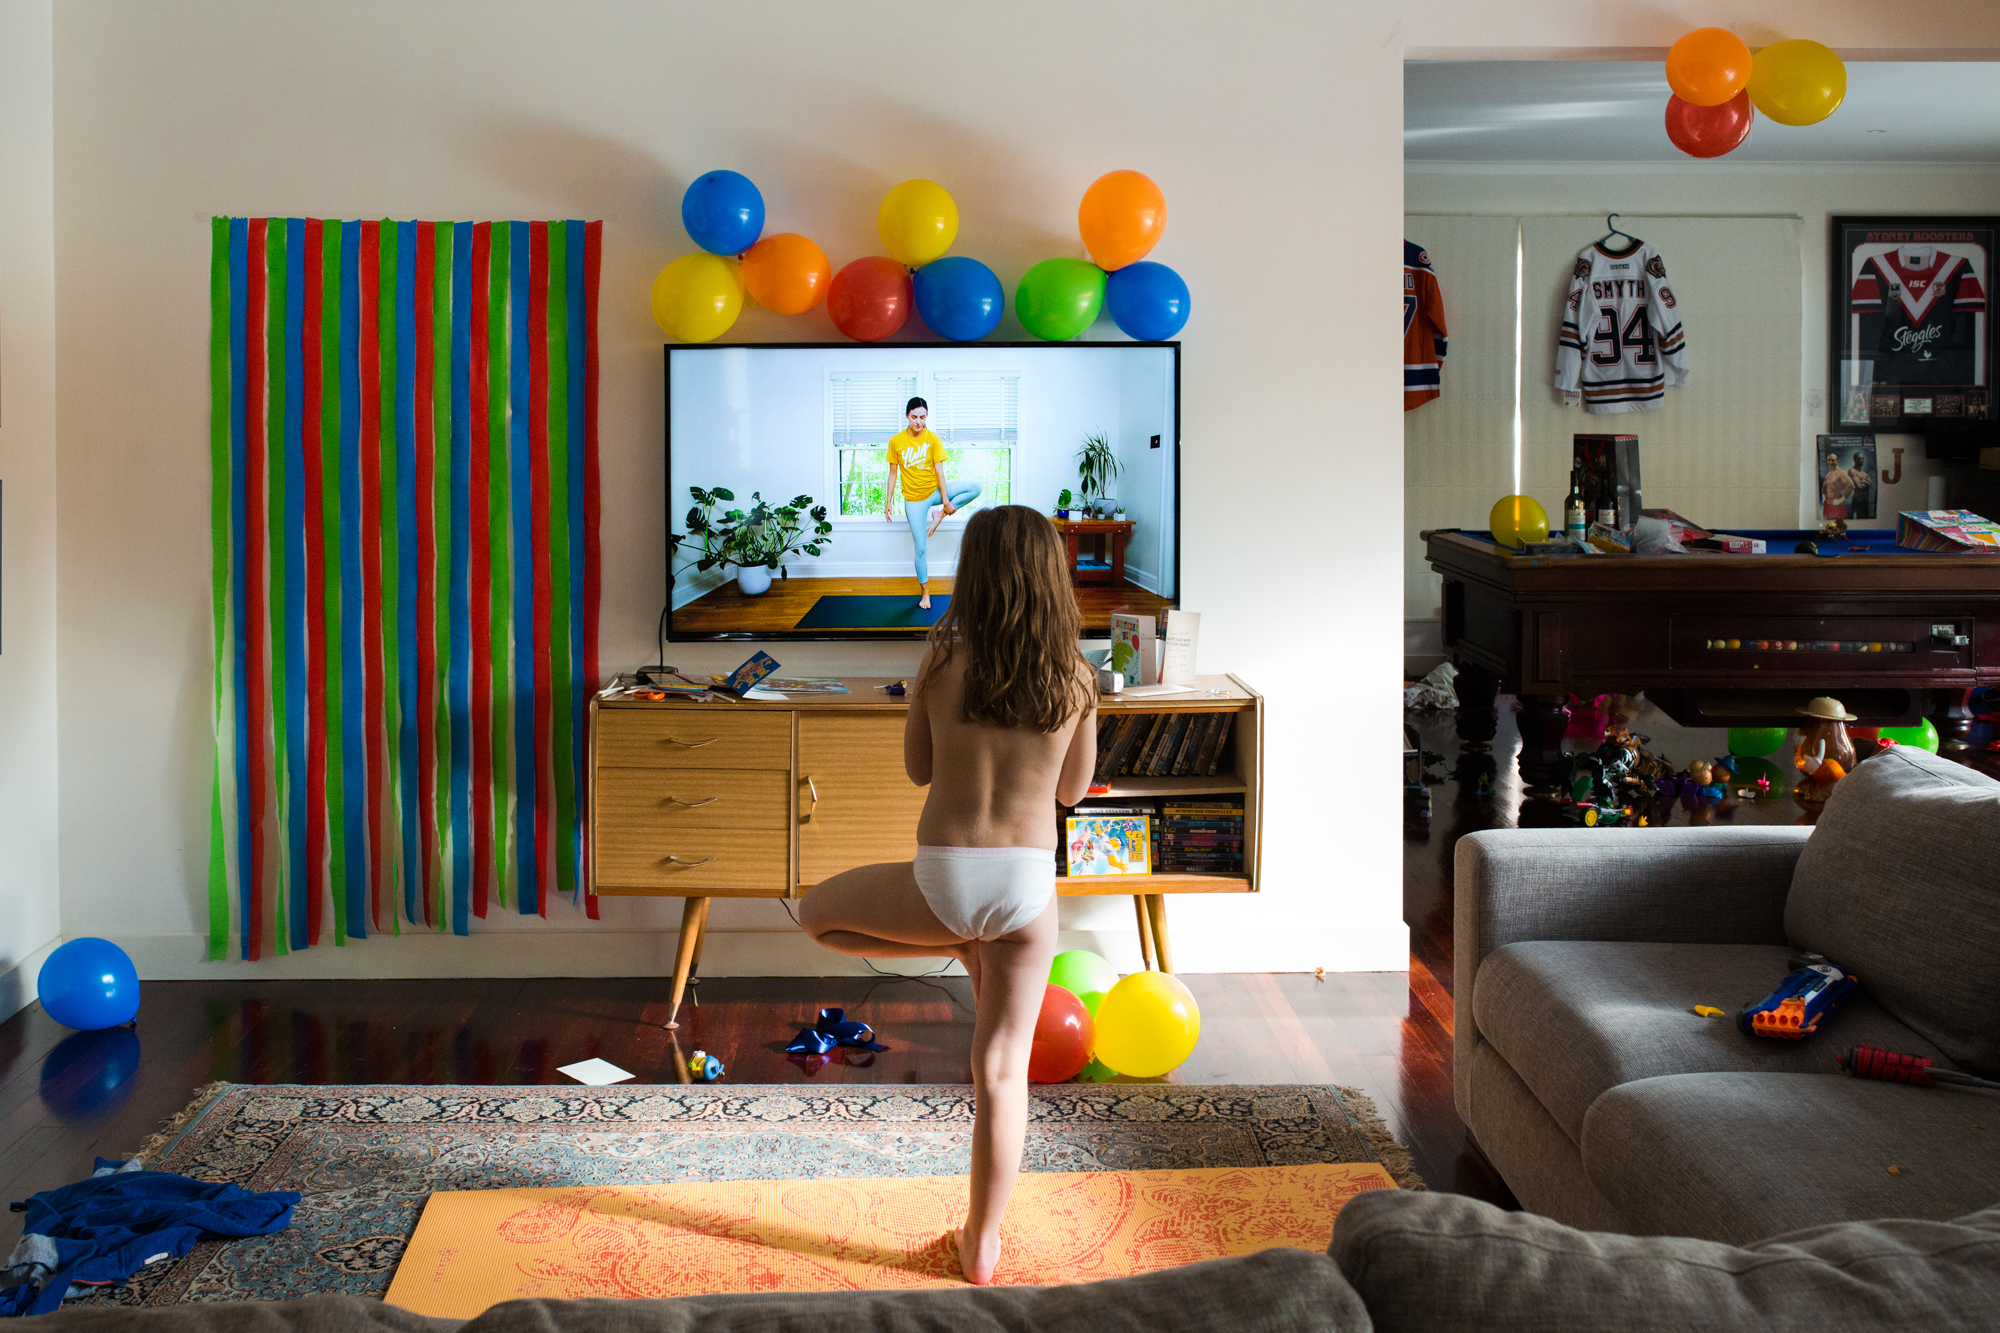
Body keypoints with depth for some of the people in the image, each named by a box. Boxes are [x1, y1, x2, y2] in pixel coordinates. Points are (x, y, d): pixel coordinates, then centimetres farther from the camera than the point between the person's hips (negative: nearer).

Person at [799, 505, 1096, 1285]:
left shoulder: (942, 665, -6)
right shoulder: (1075, 680, -2)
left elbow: (917, 769, 8)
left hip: (944, 878, -2)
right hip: (1029, 884, 2)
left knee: (820, 911, 27)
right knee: (1002, 1069, 11)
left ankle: (964, 949, 19)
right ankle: (982, 1245, 19)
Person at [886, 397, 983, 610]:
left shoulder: (933, 439, -8)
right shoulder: (896, 441, -6)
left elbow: (939, 472, -10)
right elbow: (893, 473, 1)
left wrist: (946, 501, -15)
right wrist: (888, 502, -1)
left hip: (934, 491, 1)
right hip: (914, 499, -1)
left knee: (975, 487, -22)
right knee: (921, 547, -1)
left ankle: (940, 515, -7)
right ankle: (925, 591, 16)